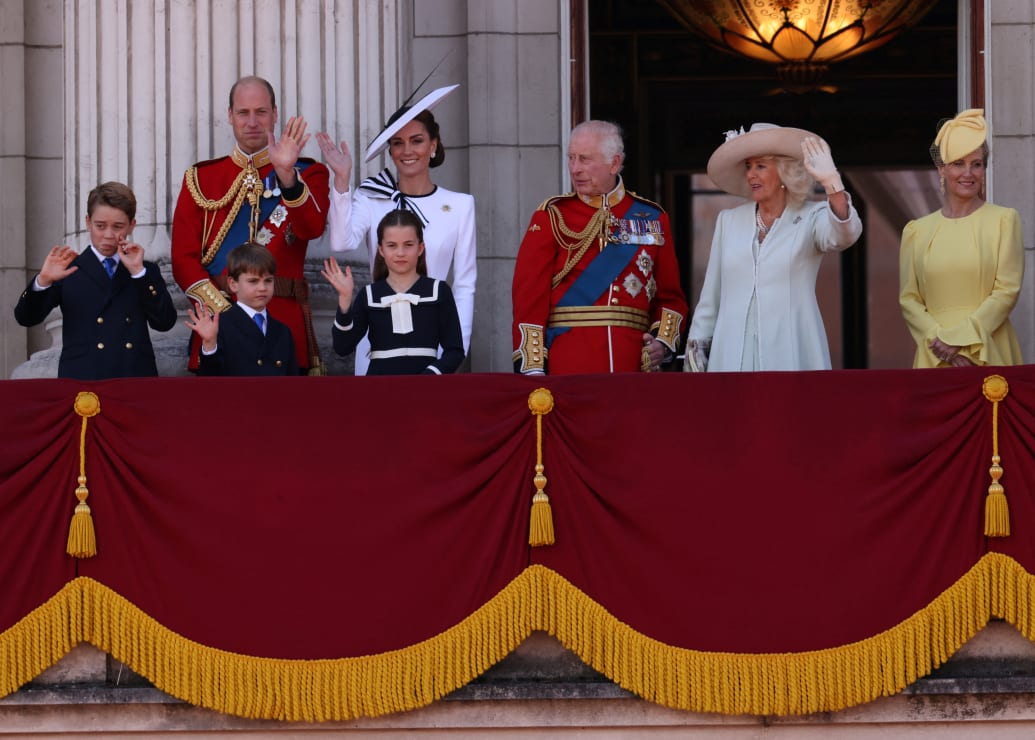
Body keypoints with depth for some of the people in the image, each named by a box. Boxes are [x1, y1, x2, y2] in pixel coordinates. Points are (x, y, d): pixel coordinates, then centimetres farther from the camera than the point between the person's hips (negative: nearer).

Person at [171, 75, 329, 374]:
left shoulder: (307, 173, 9)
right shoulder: (201, 178, 13)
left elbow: (312, 227, -12)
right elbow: (184, 258, 5)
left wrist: (286, 173, -28)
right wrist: (224, 311, -9)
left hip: (285, 325, -1)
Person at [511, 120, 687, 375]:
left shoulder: (652, 218, 11)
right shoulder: (551, 217, 4)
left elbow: (670, 296, 14)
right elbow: (529, 296, -3)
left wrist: (664, 341, -5)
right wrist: (532, 368, -12)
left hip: (634, 363, 2)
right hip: (567, 368, -2)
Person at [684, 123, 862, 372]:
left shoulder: (811, 218, 2)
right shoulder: (728, 221, 13)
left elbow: (844, 235, -22)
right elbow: (710, 298, 15)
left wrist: (831, 183, -35)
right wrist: (695, 351, 10)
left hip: (791, 358, -3)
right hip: (732, 359, 3)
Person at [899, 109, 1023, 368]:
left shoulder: (1003, 220, 4)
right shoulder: (917, 231, 10)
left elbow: (1007, 291, -3)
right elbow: (908, 299, 6)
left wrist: (959, 339, -11)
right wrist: (938, 339, -12)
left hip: (989, 354, -2)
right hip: (935, 358, 2)